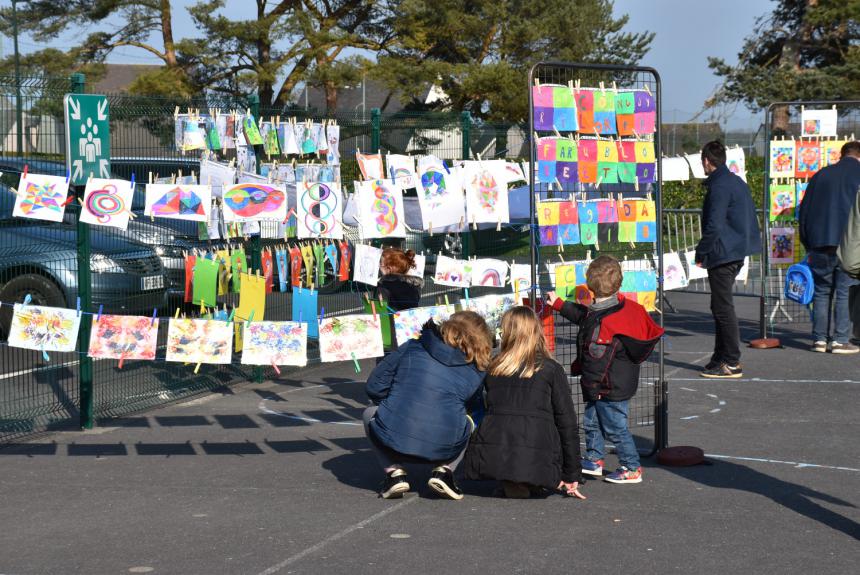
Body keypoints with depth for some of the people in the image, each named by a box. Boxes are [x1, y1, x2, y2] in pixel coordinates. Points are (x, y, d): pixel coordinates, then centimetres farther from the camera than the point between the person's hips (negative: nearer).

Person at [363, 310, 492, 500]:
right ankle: (444, 470, 9)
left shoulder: (411, 348, 9)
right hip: (441, 449, 1)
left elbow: (374, 388, 9)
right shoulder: (476, 372, 8)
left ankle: (394, 472, 11)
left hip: (393, 441, -1)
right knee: (469, 422, 34)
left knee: (370, 413, 33)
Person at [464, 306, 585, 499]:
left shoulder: (493, 368, 15)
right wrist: (572, 477, 12)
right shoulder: (551, 370, 8)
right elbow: (567, 423, 7)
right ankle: (529, 483, 6)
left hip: (490, 458, -1)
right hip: (537, 460, 1)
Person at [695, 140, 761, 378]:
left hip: (722, 255, -10)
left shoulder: (719, 187, -16)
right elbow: (750, 219, 20)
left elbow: (714, 226, -21)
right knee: (721, 307, 16)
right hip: (737, 254, 10)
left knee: (723, 308, -6)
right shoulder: (738, 183, 15)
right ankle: (721, 357, 21)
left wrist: (701, 253, -10)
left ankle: (731, 363, -5)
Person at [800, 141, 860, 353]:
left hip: (819, 243, 4)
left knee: (821, 291, 10)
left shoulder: (820, 175, 15)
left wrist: (808, 245, 18)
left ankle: (819, 339, 8)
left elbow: (803, 210, 14)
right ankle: (840, 340, -4)